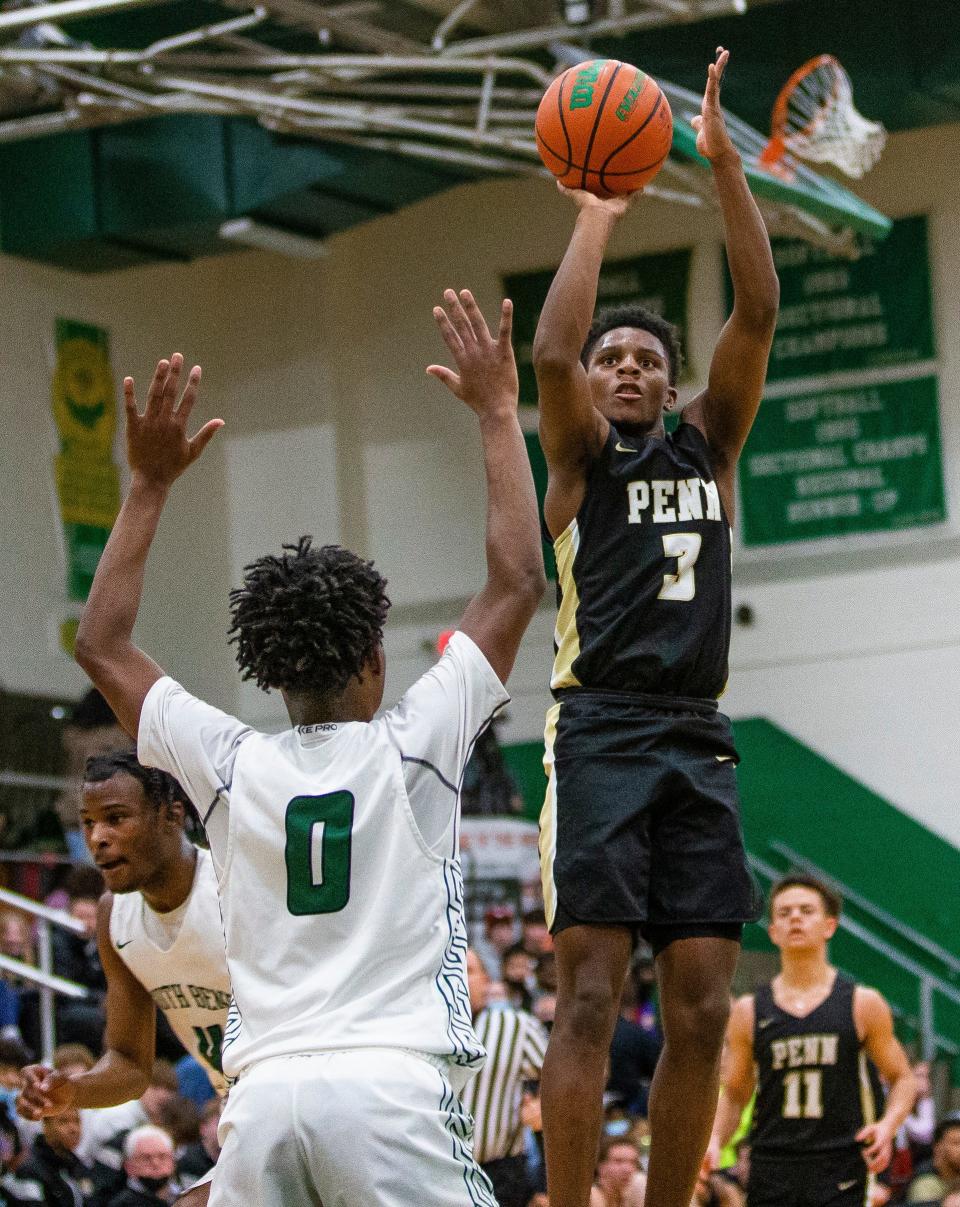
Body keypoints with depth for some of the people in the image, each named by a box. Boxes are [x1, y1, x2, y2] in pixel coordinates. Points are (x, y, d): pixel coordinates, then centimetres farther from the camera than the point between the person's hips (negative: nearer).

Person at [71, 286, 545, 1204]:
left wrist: (150, 485, 24)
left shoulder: (232, 768, 10)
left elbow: (101, 646, 23)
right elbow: (518, 582, 6)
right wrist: (497, 414, 13)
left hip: (266, 1088, 3)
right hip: (395, 1085, -3)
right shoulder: (412, 750, 3)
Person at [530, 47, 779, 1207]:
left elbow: (757, 315, 5)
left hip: (698, 741, 5)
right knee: (590, 995, -10)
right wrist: (595, 215, -8)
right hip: (601, 731, -4)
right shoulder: (581, 456, 7)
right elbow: (550, 352, -14)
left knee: (701, 1010, 1)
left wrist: (725, 166, -3)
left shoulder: (708, 445, 17)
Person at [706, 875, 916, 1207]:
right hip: (771, 1167, 2)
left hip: (839, 1169, -2)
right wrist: (713, 1140, -4)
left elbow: (902, 1079, 11)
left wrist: (887, 1126, -9)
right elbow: (734, 1094, 15)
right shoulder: (750, 1011, 9)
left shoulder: (863, 1004, 4)